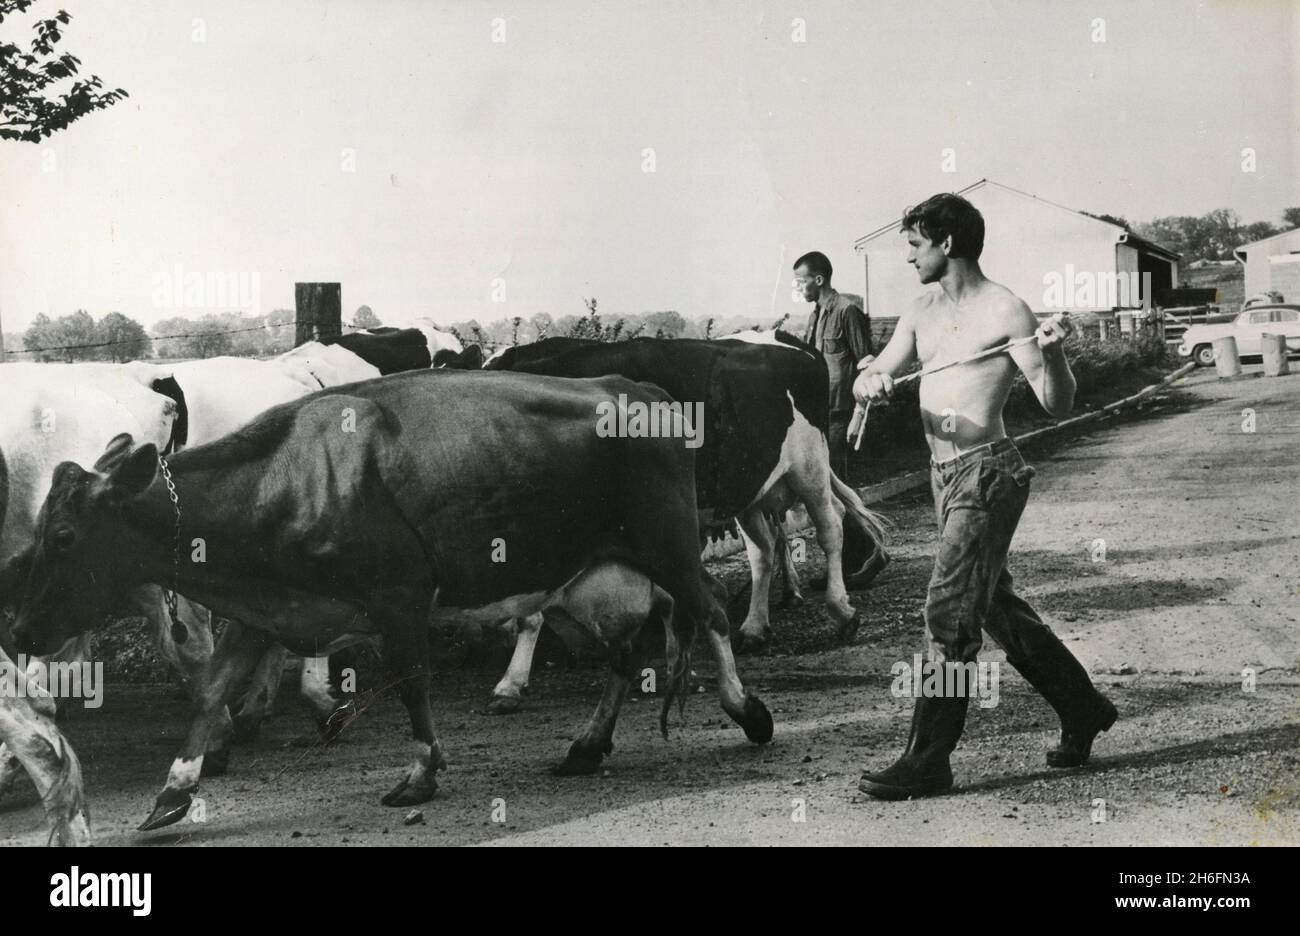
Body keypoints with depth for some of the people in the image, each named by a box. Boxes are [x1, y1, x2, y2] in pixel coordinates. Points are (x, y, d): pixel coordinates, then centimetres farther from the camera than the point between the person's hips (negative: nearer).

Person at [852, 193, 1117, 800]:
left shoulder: (1003, 310, -10)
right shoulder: (923, 312, 13)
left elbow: (1057, 405, -11)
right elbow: (867, 381, 12)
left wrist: (1051, 353, -31)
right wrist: (872, 383, -12)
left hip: (986, 474, -9)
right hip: (944, 473, 9)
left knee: (949, 608, -11)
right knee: (995, 605, 17)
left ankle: (926, 763, -6)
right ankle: (1083, 710, 33)